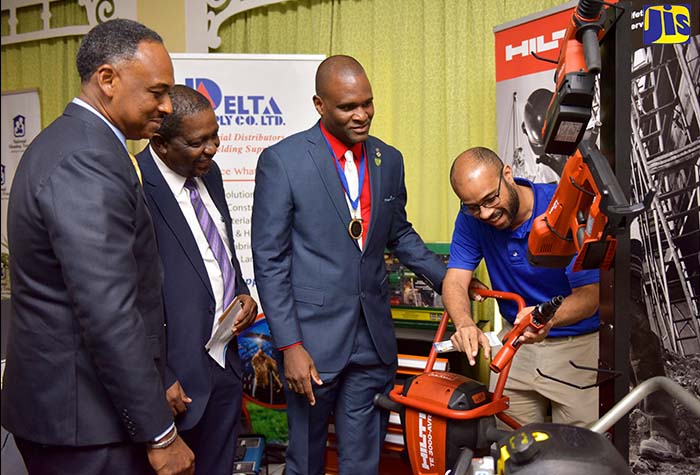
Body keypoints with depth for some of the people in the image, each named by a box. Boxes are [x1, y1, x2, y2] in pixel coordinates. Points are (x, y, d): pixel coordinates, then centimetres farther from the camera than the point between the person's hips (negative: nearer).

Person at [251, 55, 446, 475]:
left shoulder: (389, 160, 6)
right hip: (313, 337, -4)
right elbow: (270, 261, -9)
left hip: (374, 339, 4)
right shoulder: (282, 161, -10)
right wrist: (290, 345, -13)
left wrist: (447, 279, 11)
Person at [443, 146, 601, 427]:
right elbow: (455, 280, -15)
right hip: (515, 342, 3)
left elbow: (589, 294, -21)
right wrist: (465, 324, -36)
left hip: (576, 343, -3)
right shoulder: (472, 218, -8)